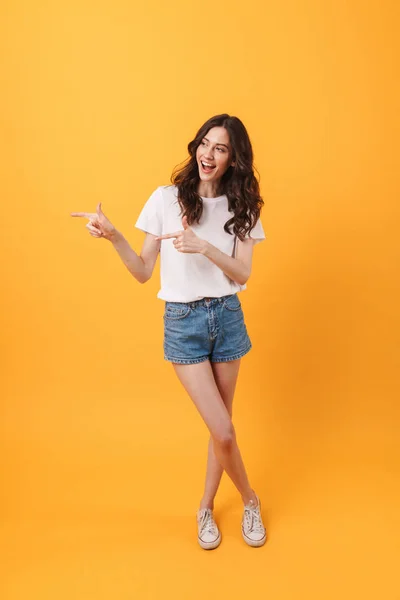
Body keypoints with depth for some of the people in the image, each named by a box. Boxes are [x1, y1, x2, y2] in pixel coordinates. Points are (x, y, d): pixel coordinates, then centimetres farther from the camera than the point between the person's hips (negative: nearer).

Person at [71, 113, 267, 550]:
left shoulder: (241, 207, 2)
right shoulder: (166, 198, -4)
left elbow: (242, 273, -6)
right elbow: (143, 272, -4)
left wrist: (203, 246, -21)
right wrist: (113, 237, -20)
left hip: (227, 317, 3)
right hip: (183, 320, -2)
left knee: (220, 427, 13)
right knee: (223, 432, -3)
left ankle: (206, 507, 37)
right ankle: (250, 501, 28)